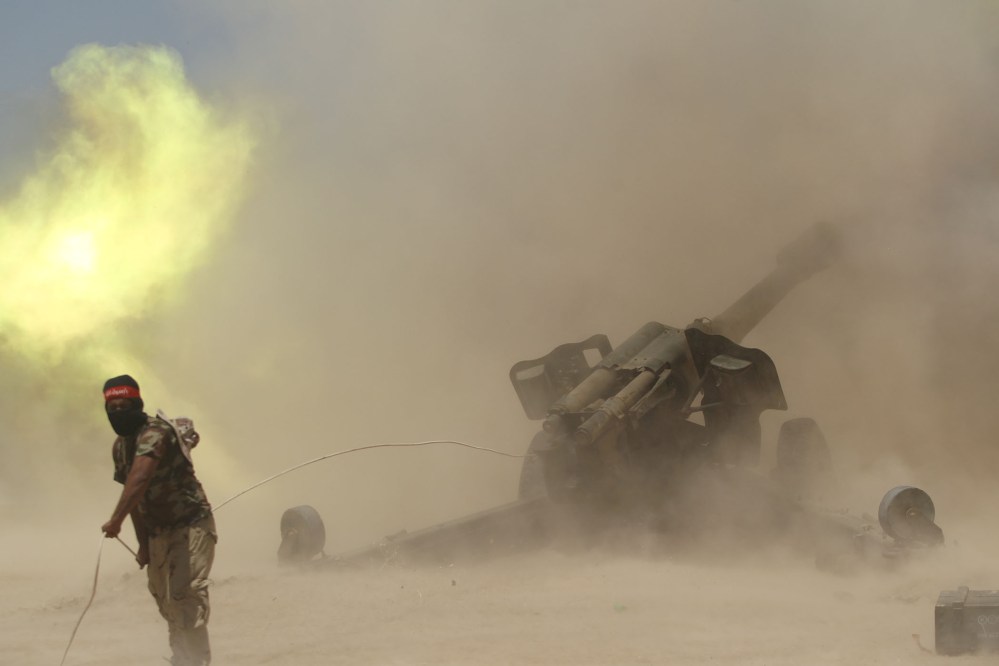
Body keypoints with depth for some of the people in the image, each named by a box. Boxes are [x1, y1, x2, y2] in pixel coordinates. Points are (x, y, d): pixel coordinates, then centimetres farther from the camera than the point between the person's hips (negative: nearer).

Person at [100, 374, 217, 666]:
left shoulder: (155, 432, -21)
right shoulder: (119, 447, 7)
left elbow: (139, 478, -36)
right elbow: (135, 495, 13)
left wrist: (116, 519, -44)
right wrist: (143, 543, 11)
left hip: (191, 524, -9)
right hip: (158, 531, 9)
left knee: (186, 593, -19)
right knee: (165, 598, 15)